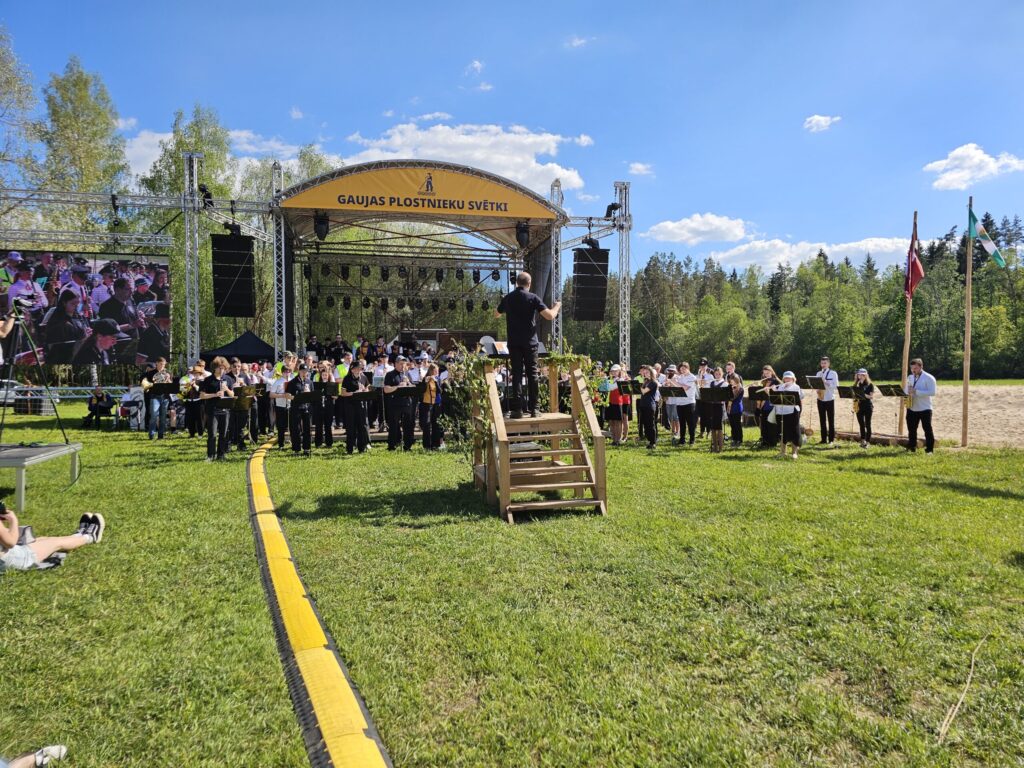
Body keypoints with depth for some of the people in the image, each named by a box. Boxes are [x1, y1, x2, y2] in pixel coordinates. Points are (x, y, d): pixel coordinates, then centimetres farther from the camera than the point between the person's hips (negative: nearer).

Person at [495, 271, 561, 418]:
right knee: (532, 374, 6)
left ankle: (517, 409, -4)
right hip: (530, 342, -2)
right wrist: (557, 306, 9)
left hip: (514, 343, 2)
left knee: (516, 374, 2)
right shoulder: (533, 298, -6)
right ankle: (533, 408, 6)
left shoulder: (507, 298, 5)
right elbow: (550, 316, -11)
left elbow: (496, 314, 23)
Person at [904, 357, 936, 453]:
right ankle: (911, 447, 18)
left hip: (924, 409, -6)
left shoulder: (929, 378, -7)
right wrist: (906, 394, -5)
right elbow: (906, 389, 19)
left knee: (927, 429, -1)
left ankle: (929, 449, 4)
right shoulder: (910, 377, 13)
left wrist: (916, 391, -24)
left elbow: (932, 392, -17)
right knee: (911, 429, 9)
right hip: (911, 408, 6)